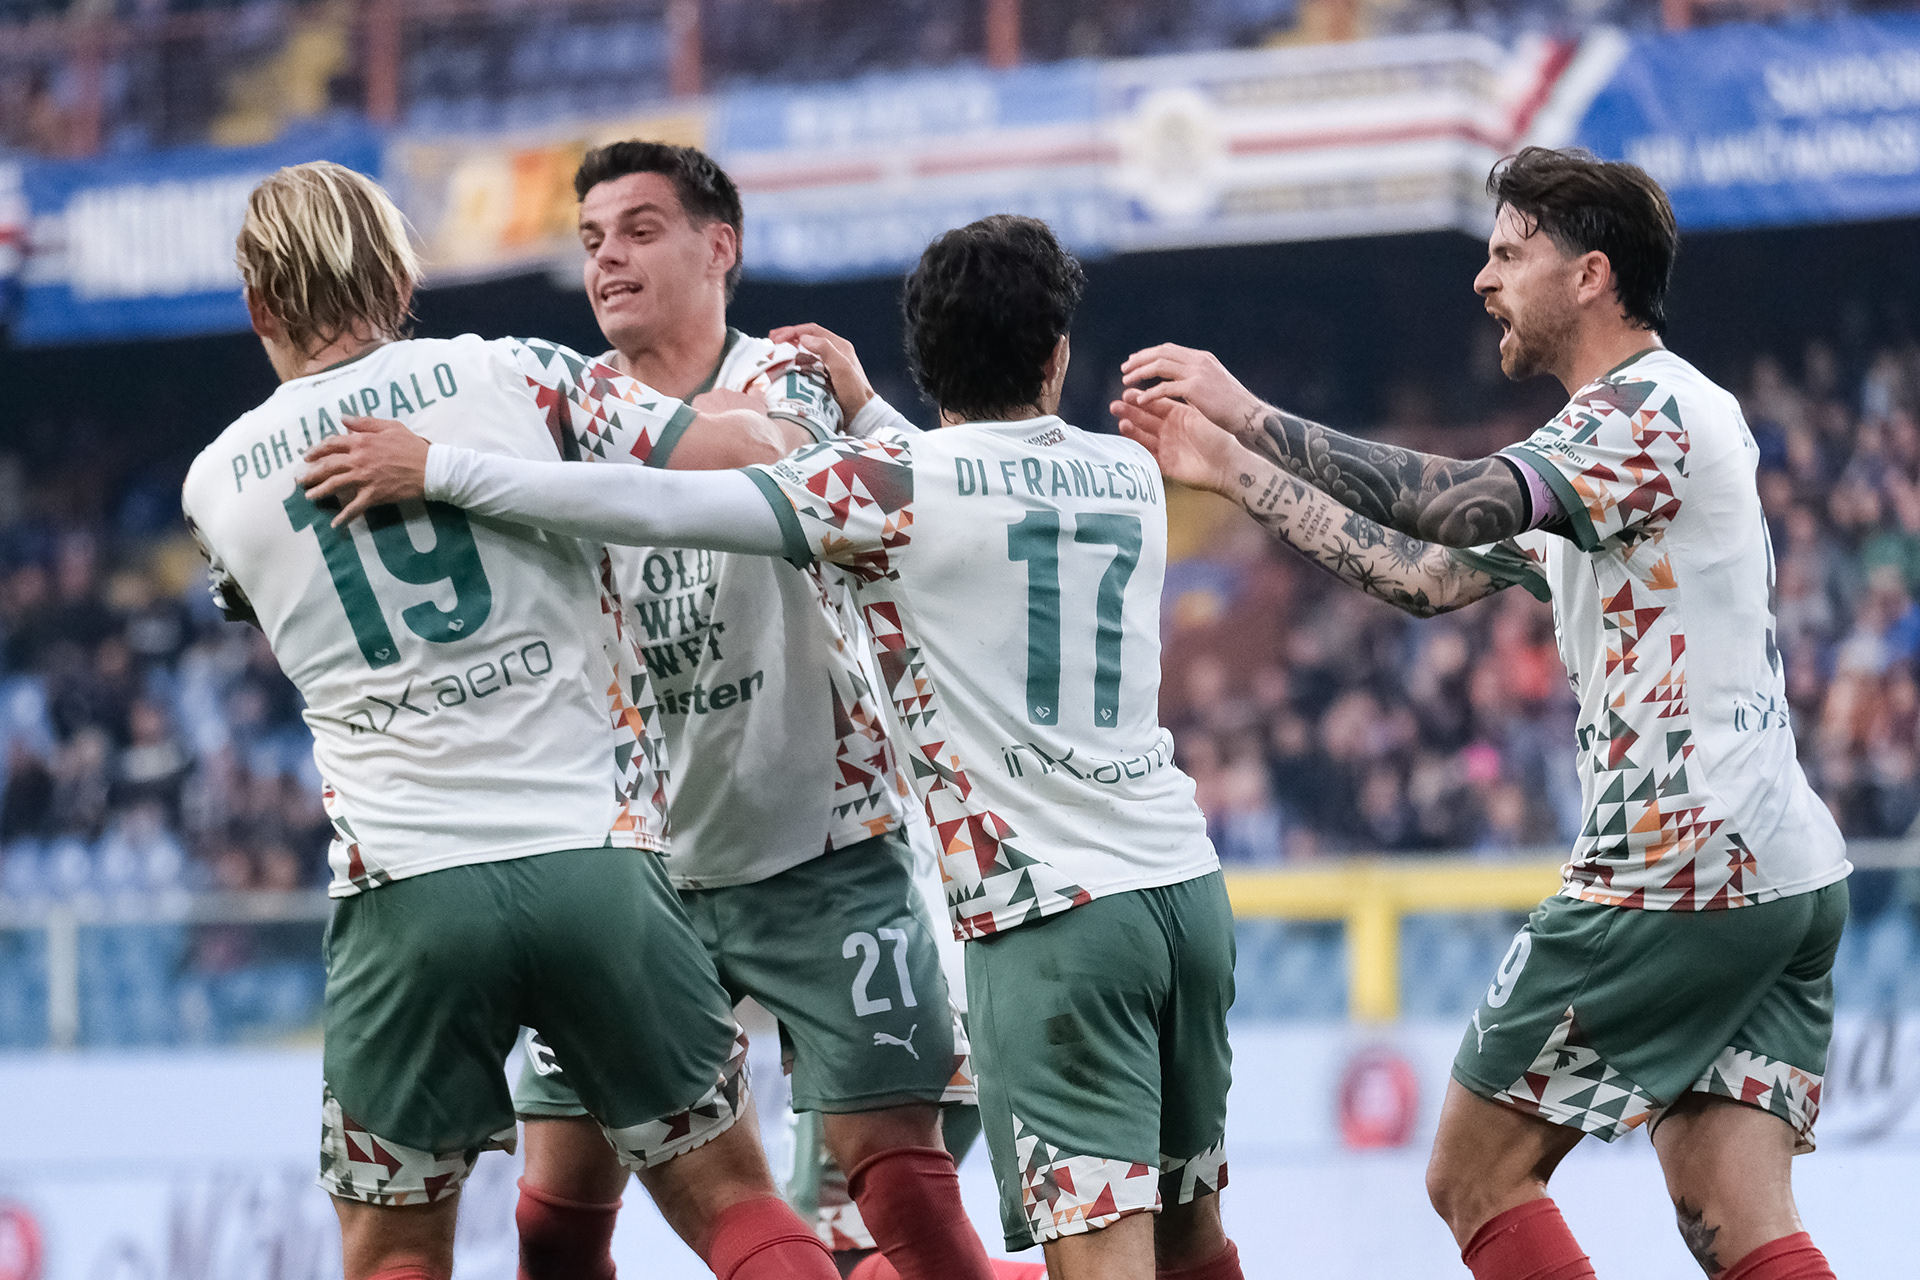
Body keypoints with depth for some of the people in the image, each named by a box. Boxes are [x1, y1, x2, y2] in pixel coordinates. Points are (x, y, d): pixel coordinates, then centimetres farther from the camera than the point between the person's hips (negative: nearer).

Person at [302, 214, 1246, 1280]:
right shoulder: (1131, 478, 10)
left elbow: (665, 508, -13)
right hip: (1186, 882, 6)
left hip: (1050, 912, -6)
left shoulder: (894, 482, -7)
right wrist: (865, 416, 29)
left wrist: (438, 470, -8)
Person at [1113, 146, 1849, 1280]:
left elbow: (1461, 505, -24)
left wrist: (1249, 414, -18)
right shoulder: (1603, 453, 22)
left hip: (1681, 869, -9)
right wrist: (1234, 470, 19)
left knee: (1477, 1177, 1)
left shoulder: (1650, 411, -9)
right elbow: (1432, 576, 21)